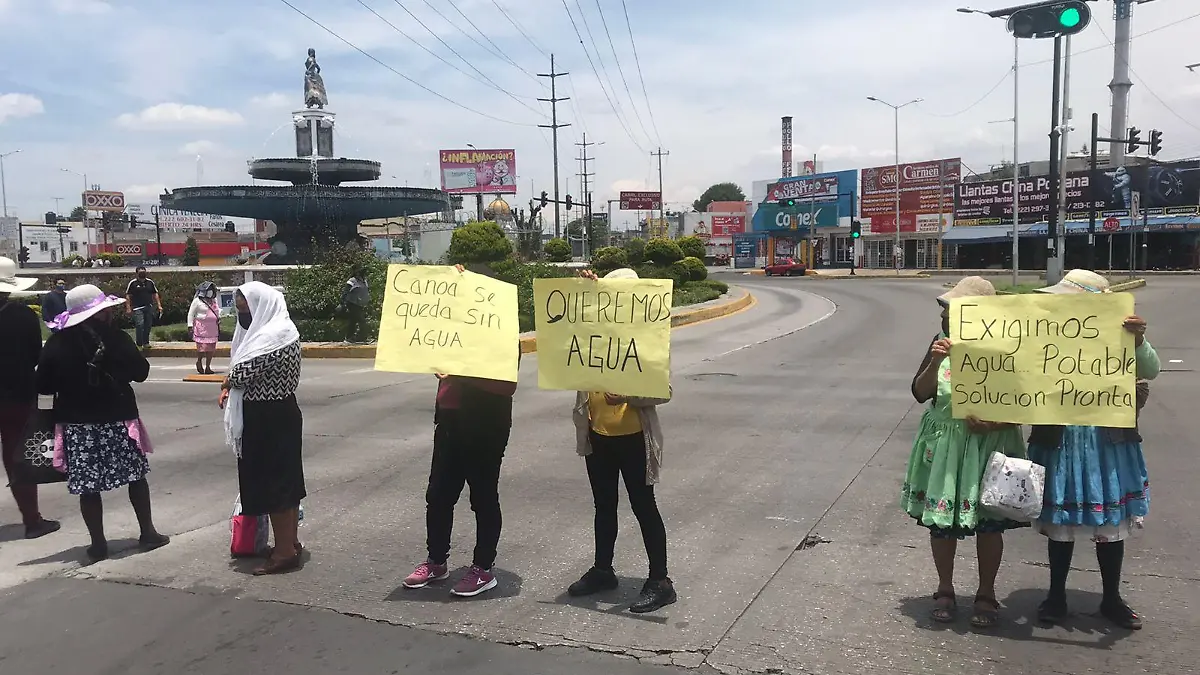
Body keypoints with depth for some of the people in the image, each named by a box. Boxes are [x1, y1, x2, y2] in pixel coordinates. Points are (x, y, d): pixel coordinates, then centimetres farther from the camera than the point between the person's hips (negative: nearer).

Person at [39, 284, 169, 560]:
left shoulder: (57, 343, -4)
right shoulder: (114, 338, -12)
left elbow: (44, 386, -1)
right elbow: (141, 372, -7)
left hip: (76, 423, 2)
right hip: (118, 419, -2)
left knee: (87, 485, 9)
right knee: (136, 475, 13)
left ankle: (98, 543, 13)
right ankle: (148, 533, 18)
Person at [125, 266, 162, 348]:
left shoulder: (150, 282, 11)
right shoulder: (133, 283, 0)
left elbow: (155, 294, 16)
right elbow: (128, 296, 2)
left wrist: (159, 305, 9)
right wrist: (128, 308, -5)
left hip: (149, 308, 4)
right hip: (138, 308, -4)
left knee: (148, 326, 7)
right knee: (140, 324, -15)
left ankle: (146, 342, 20)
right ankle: (139, 344, -9)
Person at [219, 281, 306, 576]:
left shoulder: (274, 336, -20)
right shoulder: (263, 331, 13)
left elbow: (242, 372, -23)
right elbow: (246, 371, 15)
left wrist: (227, 383, -2)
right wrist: (229, 388, -3)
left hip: (271, 418, -10)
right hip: (276, 414, 10)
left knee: (273, 482, -3)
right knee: (285, 478, 16)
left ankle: (285, 551, 5)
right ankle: (290, 541, 27)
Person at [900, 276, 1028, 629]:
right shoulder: (943, 344, -1)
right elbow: (920, 393, -4)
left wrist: (995, 423, -20)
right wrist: (935, 361, -20)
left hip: (990, 445, -2)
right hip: (944, 444, 2)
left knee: (988, 522, 7)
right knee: (941, 518, 9)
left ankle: (986, 594, 26)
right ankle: (945, 590, 27)